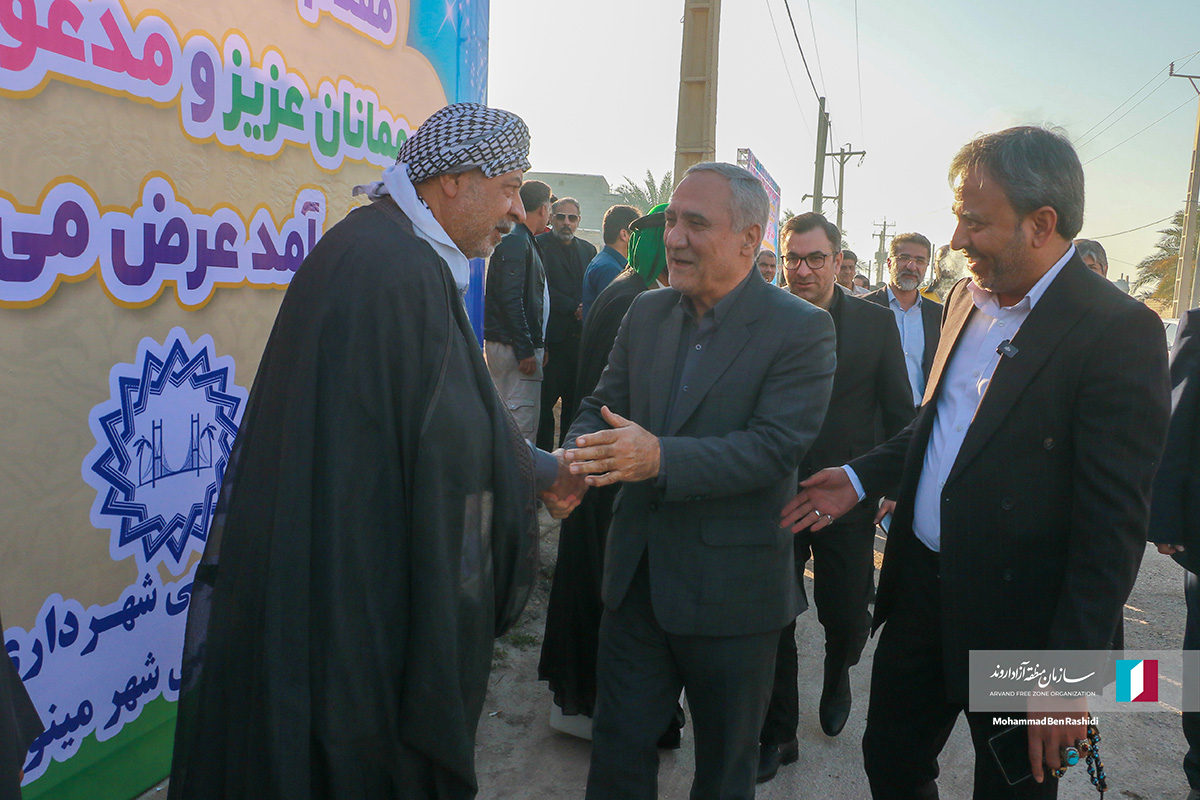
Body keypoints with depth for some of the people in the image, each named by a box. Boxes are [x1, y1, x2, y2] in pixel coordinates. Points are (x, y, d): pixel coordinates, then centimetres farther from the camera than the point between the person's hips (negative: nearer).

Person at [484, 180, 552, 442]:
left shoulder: (527, 242, 18)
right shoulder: (515, 243, -12)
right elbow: (510, 300, -20)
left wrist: (538, 345, 18)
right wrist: (525, 350, -21)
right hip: (515, 347, -10)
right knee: (523, 424, -7)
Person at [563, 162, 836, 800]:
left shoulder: (800, 329, -12)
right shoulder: (647, 314, 5)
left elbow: (777, 447, -22)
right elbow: (601, 407, 6)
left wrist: (662, 457, -33)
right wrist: (580, 458, -17)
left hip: (731, 594, -4)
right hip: (636, 577, 4)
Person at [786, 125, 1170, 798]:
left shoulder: (1120, 331, -18)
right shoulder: (968, 299, 5)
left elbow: (1114, 522, -20)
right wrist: (861, 478, 6)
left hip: (1019, 618, -6)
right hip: (921, 588, 7)